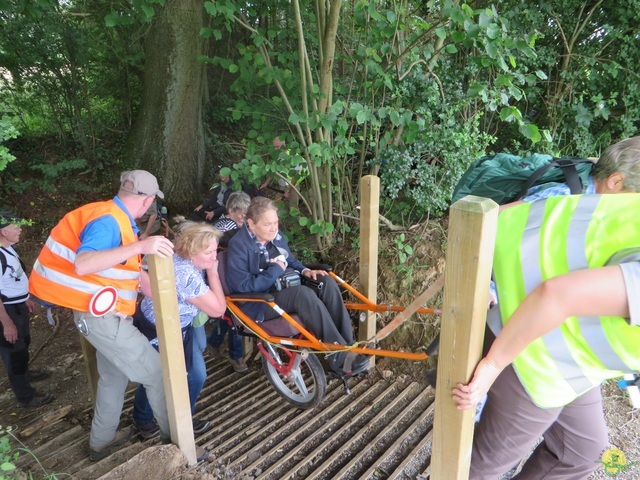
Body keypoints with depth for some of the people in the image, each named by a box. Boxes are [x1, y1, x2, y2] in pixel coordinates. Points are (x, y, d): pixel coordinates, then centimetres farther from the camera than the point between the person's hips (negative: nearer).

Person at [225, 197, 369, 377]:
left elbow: (290, 261, 21)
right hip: (258, 303, -7)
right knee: (303, 293, -34)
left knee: (326, 282, -16)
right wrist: (276, 269, -18)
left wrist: (305, 271, -1)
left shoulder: (275, 236, 6)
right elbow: (243, 287, -22)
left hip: (283, 290, 8)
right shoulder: (239, 246, -16)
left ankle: (348, 345, -18)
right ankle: (340, 358, -30)